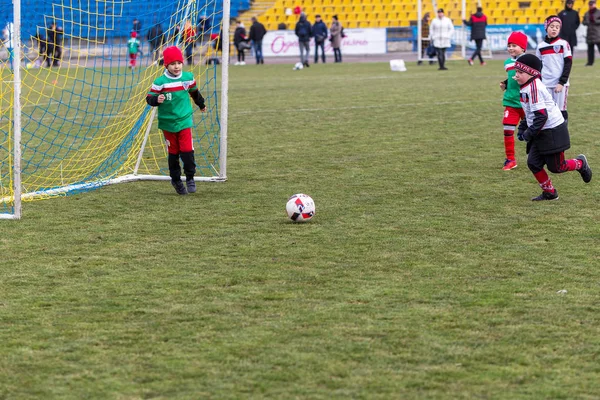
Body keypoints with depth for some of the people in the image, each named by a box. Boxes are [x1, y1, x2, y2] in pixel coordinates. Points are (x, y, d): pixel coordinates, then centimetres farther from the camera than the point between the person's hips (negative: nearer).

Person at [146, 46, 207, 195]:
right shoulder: (160, 82, -13)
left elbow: (194, 92, 18)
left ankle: (190, 177, 12)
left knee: (187, 151, -7)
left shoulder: (188, 78, -1)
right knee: (173, 152, 9)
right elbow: (149, 98, -12)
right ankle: (176, 180, 26)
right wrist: (156, 100, -35)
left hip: (184, 120, 1)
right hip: (168, 123, -1)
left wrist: (201, 105, 34)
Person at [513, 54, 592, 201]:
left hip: (553, 132, -9)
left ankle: (580, 163, 27)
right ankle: (549, 193, 16)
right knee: (533, 163, 4)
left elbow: (541, 116, -27)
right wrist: (522, 129, 11)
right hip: (541, 134, 9)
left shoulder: (534, 88, -23)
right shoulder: (527, 87, 8)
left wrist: (529, 133, -21)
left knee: (556, 167, 1)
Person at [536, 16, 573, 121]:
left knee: (561, 110, -1)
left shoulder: (564, 44, -2)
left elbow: (568, 64, -6)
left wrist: (562, 83, -13)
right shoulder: (541, 46, 7)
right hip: (545, 84, 3)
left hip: (560, 84, -3)